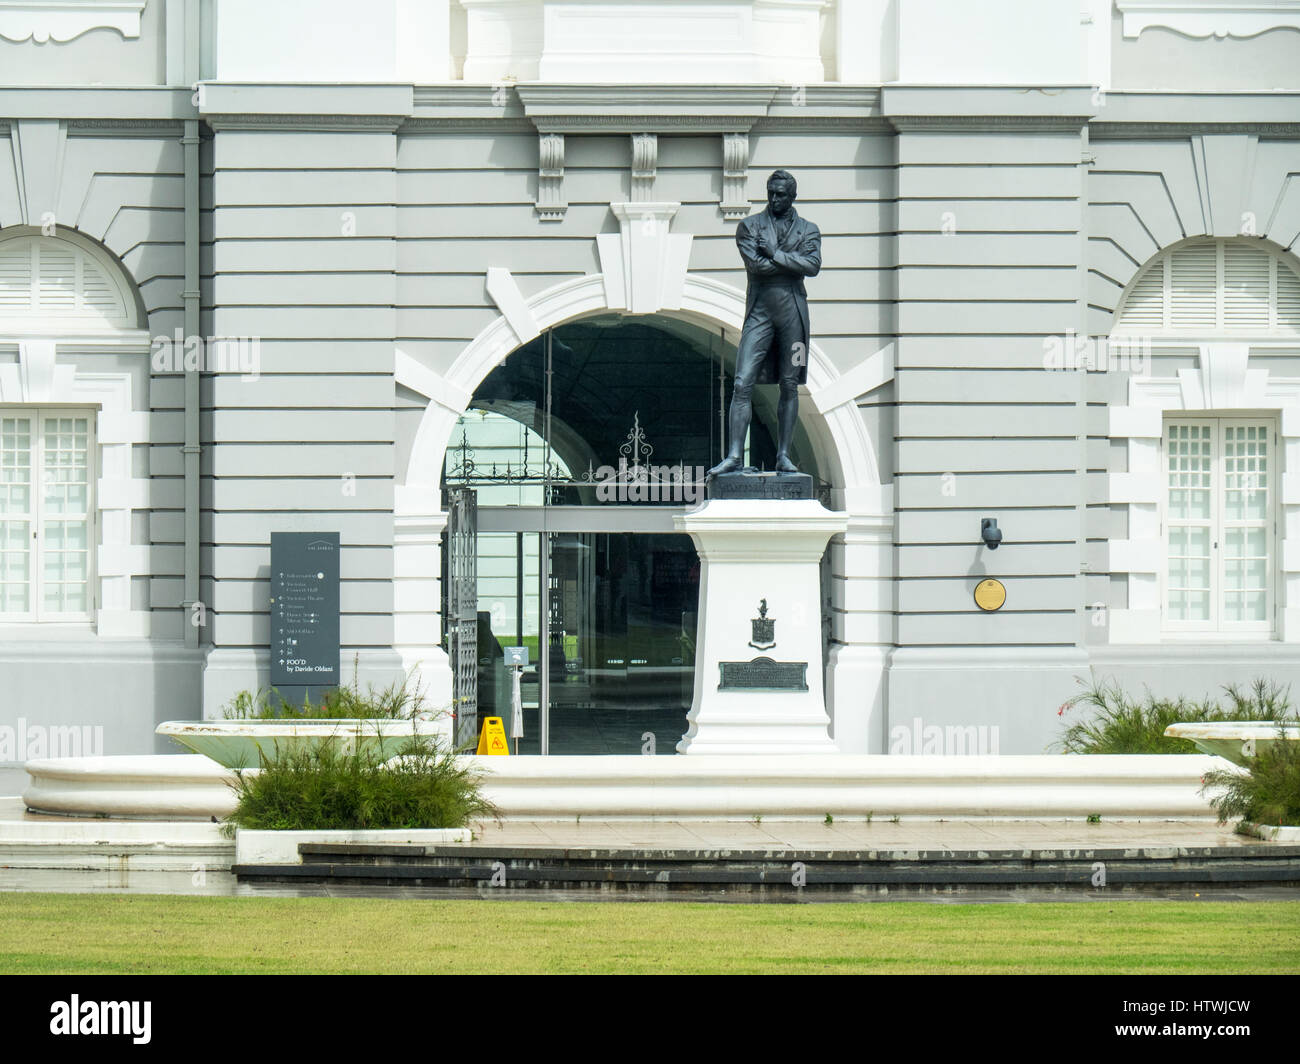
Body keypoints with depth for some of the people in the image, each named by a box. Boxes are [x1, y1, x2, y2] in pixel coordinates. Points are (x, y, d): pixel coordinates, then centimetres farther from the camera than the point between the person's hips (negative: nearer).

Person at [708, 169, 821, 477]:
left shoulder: (808, 230, 11)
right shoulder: (750, 226, 8)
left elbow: (813, 266, -7)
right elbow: (754, 264, -8)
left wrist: (775, 255, -10)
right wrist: (792, 261, -6)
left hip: (793, 312, 1)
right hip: (759, 312, -1)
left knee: (790, 386, 4)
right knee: (743, 384, -10)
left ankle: (783, 455, 9)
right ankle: (734, 456, -13)